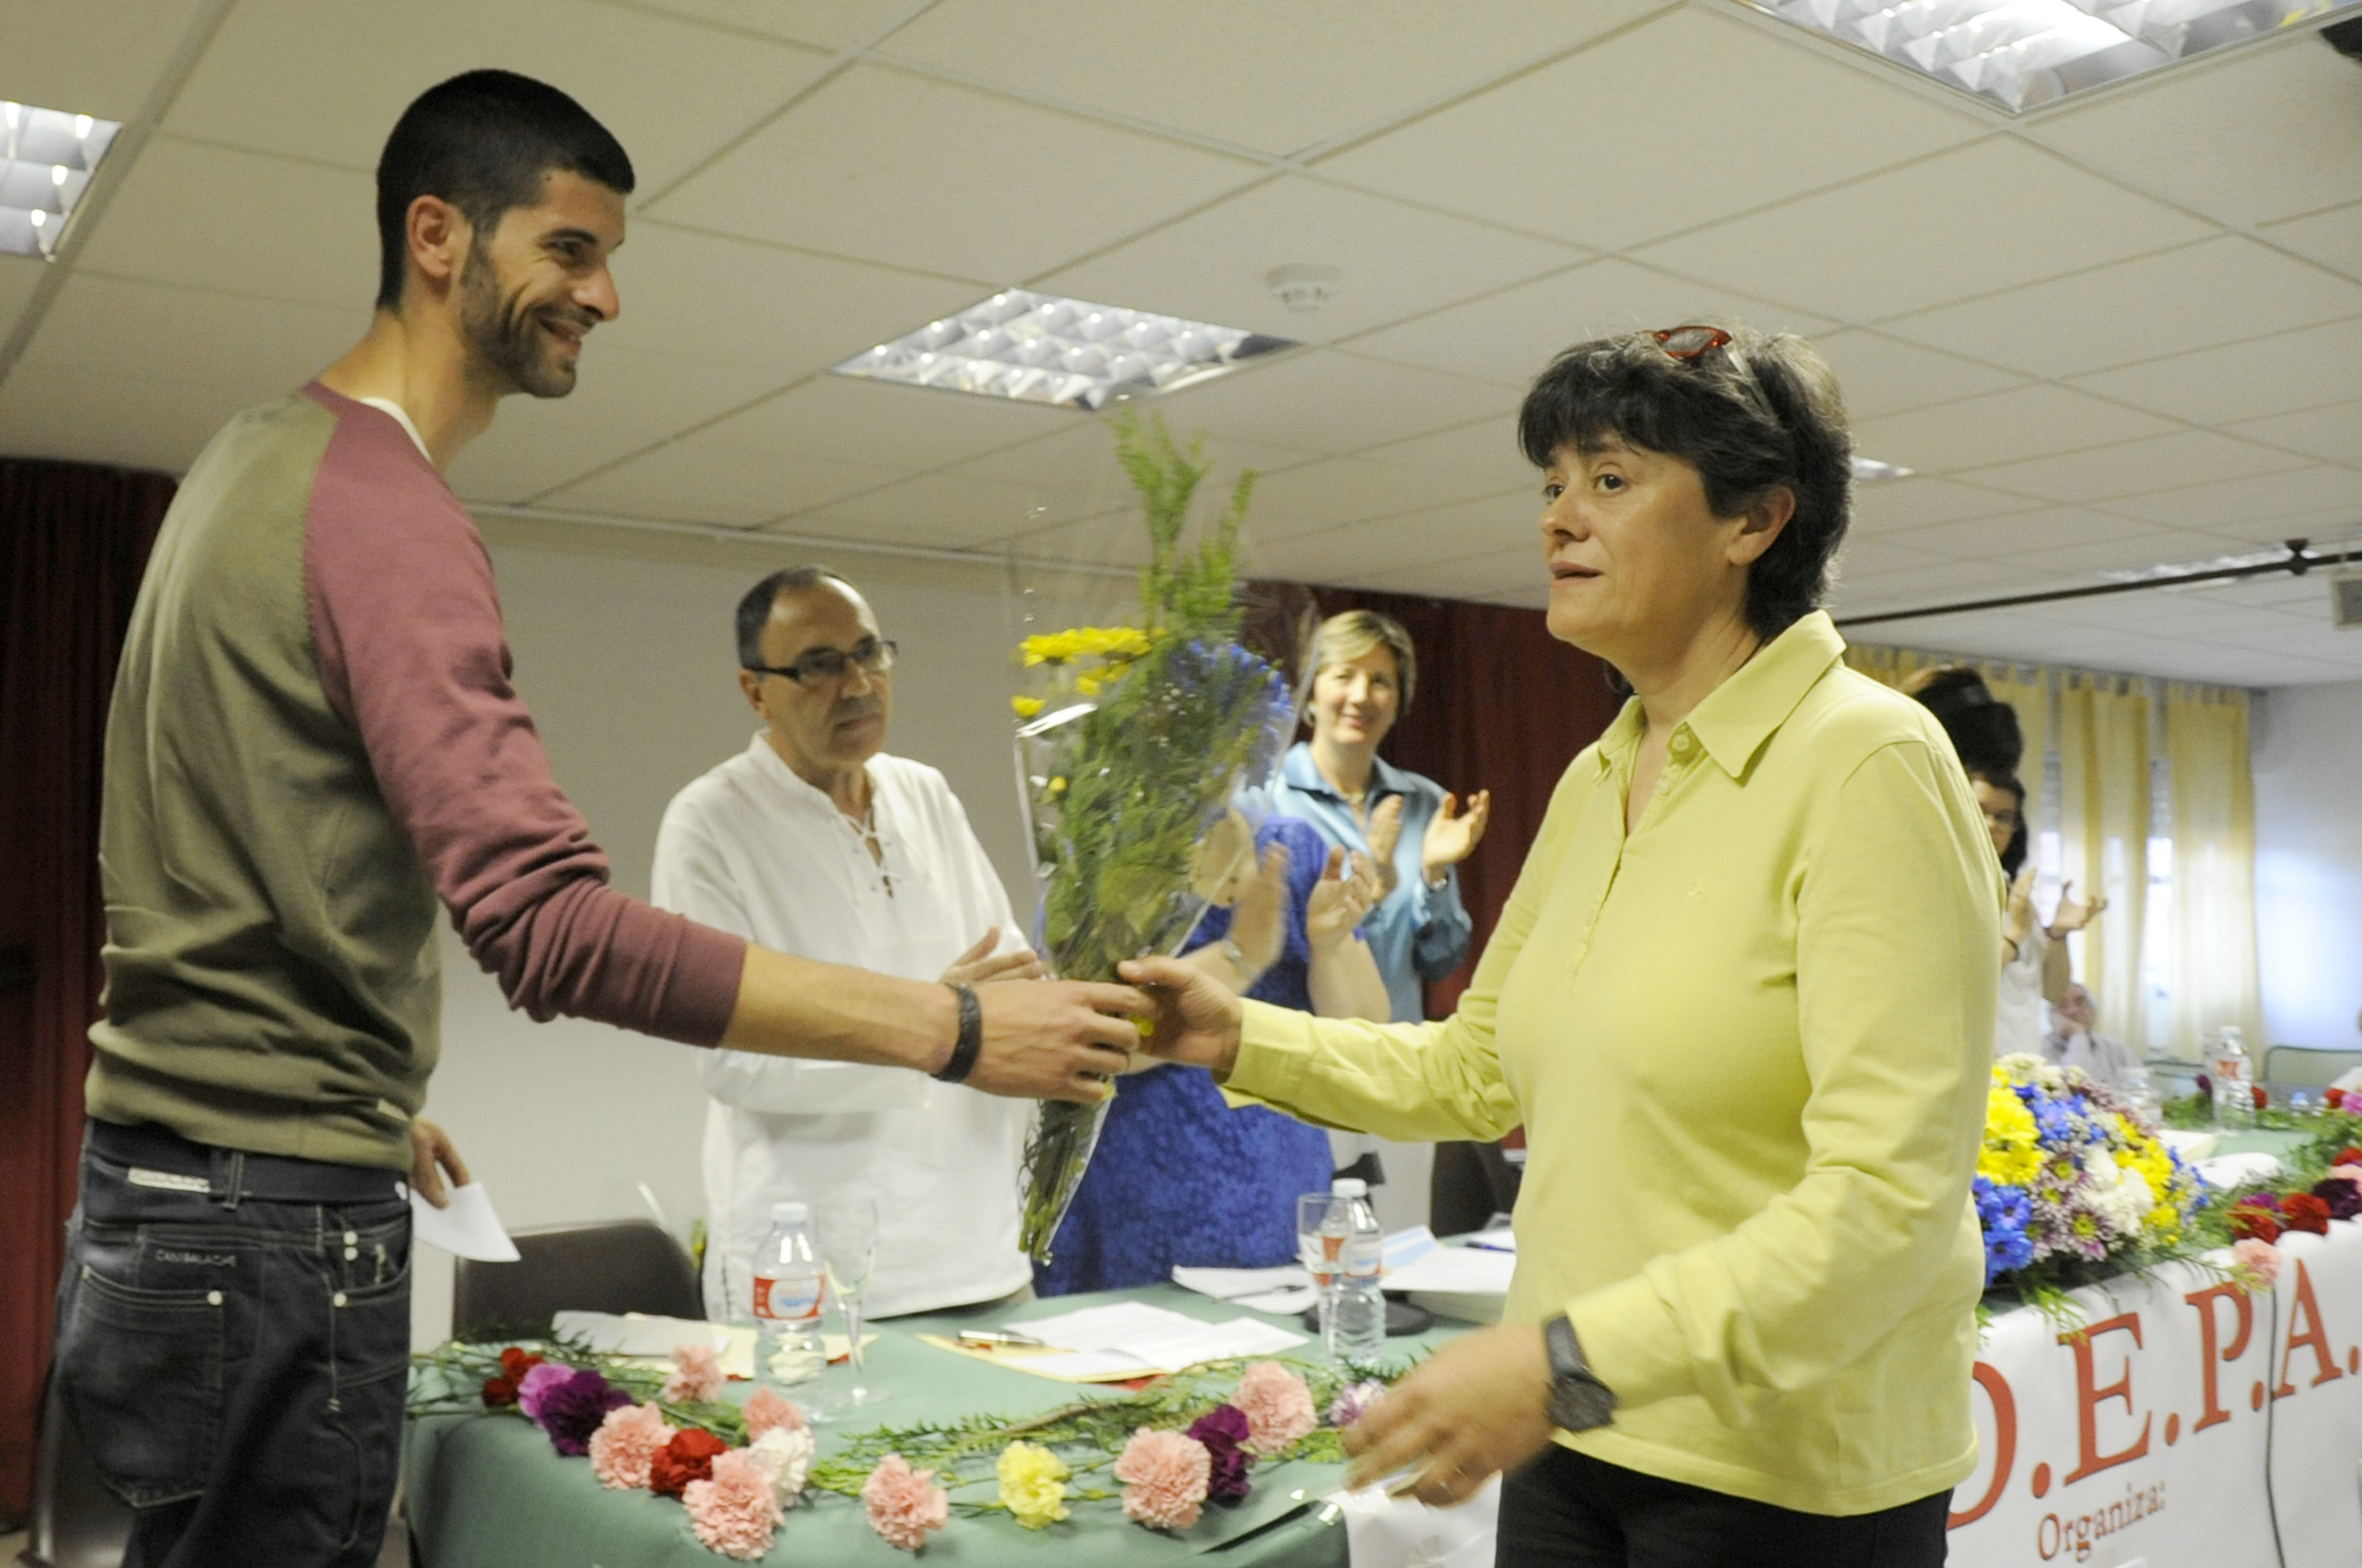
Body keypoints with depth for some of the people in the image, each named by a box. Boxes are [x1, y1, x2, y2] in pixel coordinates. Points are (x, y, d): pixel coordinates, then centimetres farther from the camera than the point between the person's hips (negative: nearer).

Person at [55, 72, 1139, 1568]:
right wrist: (954, 1031, -30)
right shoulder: (382, 513, -20)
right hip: (279, 1218, -10)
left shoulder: (263, 453, 11)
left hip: (160, 1176, 10)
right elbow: (553, 927, -30)